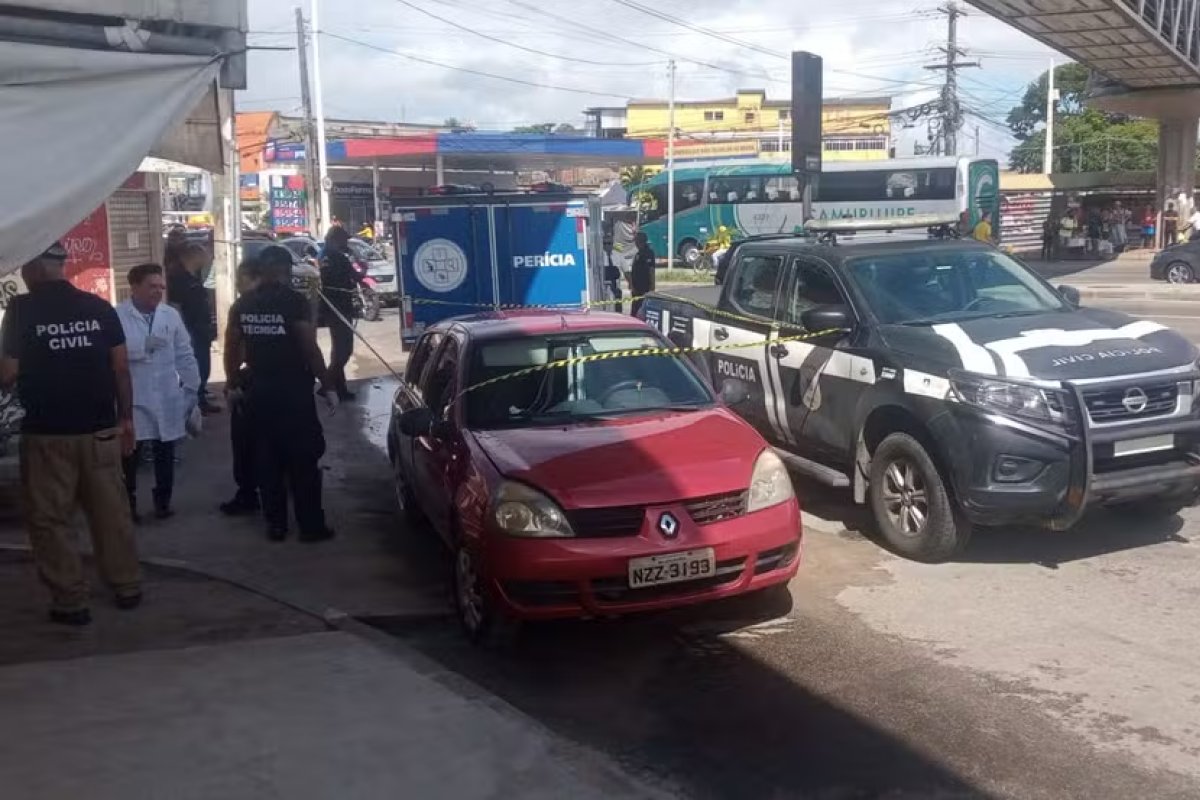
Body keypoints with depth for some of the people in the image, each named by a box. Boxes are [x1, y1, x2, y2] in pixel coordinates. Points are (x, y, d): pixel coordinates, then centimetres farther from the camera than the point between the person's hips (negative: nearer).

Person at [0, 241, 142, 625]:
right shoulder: (99, 307, 0)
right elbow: (121, 368, 1)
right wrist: (126, 418, 10)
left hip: (46, 433, -3)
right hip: (101, 429, 3)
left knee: (50, 519, 8)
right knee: (111, 512, 13)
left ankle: (70, 602, 12)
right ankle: (128, 588, 21)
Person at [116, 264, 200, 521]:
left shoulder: (171, 315, 4)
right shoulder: (117, 316, -10)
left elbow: (184, 355, 8)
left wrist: (192, 388, 8)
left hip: (167, 398, 4)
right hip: (131, 398, -4)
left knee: (165, 452, 13)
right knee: (129, 453, 6)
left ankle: (163, 501, 28)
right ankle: (128, 503, 21)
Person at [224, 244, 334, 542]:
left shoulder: (242, 305, 3)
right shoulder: (294, 301, -12)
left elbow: (232, 348, 7)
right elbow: (310, 347, -13)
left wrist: (232, 382, 20)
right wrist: (324, 380, -2)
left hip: (258, 389, 5)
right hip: (293, 388, -5)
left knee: (267, 459, 11)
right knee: (303, 458, 2)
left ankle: (275, 524, 16)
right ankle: (311, 525, 6)